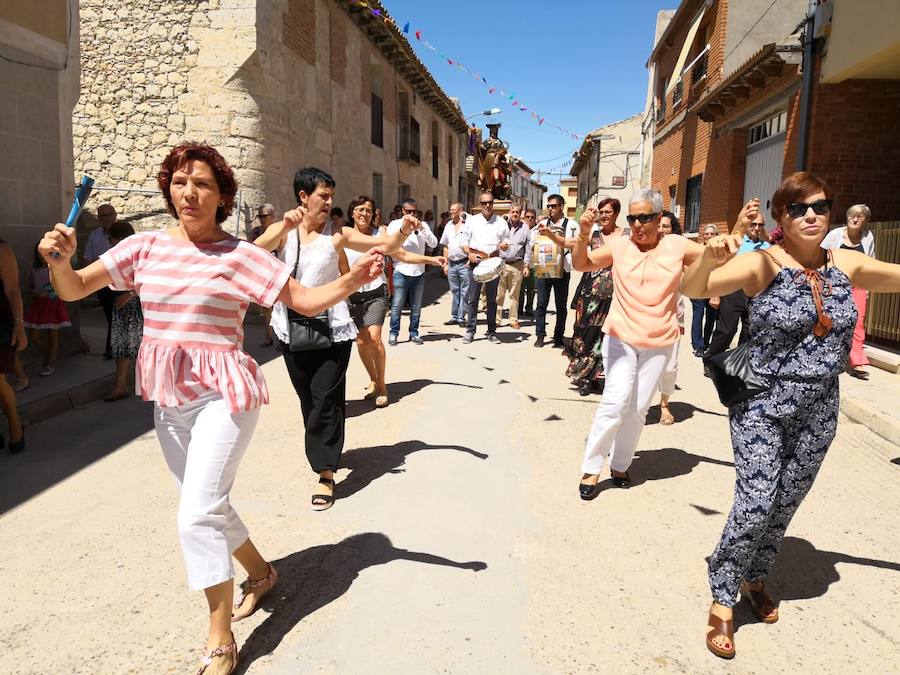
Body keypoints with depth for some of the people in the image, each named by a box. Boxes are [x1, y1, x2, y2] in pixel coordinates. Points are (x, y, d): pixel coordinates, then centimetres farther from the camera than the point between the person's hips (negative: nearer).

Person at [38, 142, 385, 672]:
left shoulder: (241, 254, -7)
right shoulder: (146, 246, 4)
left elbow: (307, 301, -8)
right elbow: (73, 290, 3)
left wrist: (353, 280, -25)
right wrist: (60, 259, -18)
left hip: (223, 394, -6)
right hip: (169, 397, 6)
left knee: (199, 514, -11)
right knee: (207, 505, 19)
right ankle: (261, 573, 46)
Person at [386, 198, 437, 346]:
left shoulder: (423, 225, 10)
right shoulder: (395, 224, 4)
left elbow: (433, 243, -1)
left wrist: (421, 228, -12)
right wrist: (404, 226, -16)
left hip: (419, 272, 3)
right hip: (401, 271, -3)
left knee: (416, 306, 8)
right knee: (397, 305, -4)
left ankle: (414, 333, 18)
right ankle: (393, 334, 6)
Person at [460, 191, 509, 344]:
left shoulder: (501, 222, 9)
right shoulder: (472, 221, 7)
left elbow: (507, 242, 13)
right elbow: (463, 241, 7)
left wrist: (505, 246, -11)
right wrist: (469, 253, -12)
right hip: (476, 262, -1)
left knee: (492, 299, 5)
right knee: (473, 298, -2)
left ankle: (492, 332, 11)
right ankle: (470, 331, 4)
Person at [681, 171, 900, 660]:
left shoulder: (847, 264, 2)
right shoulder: (762, 264, -14)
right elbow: (692, 289, -25)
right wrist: (709, 258, -44)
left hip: (818, 411, 5)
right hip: (761, 405, -5)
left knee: (785, 506, 16)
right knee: (756, 503, -9)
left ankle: (755, 578, 39)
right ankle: (723, 598, 11)